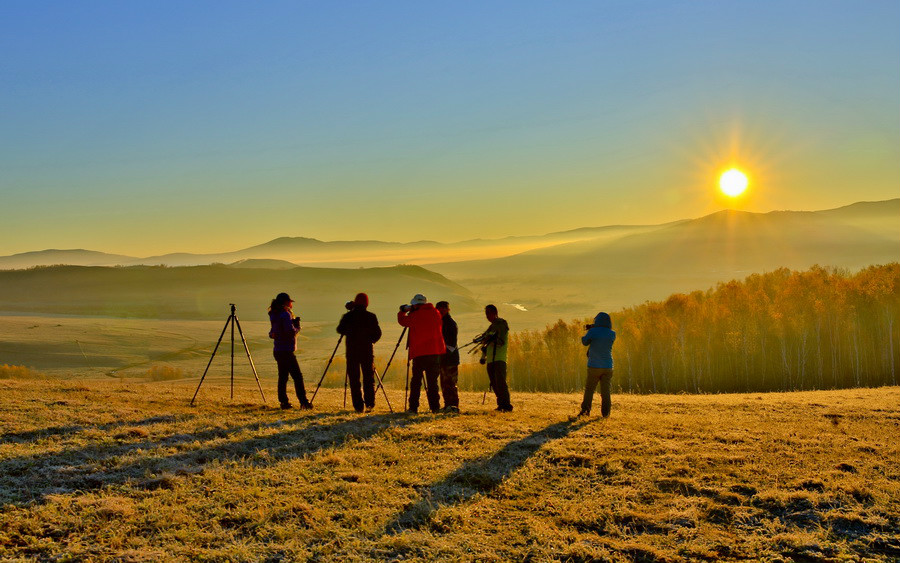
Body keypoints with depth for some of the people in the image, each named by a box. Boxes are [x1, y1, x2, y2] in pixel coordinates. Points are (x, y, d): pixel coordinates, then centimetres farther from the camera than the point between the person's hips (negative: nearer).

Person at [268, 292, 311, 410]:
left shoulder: (275, 315, 14)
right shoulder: (285, 314, -13)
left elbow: (272, 334, 21)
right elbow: (291, 331, -22)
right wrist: (297, 327, -4)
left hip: (278, 351, 9)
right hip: (286, 351, -9)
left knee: (283, 376, 10)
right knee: (297, 377, -7)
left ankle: (284, 402, 10)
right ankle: (303, 402, -10)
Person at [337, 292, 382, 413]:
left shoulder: (348, 316, -2)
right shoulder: (371, 317, -1)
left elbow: (340, 330, 11)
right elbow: (377, 334, 1)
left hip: (352, 351, 0)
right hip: (367, 351, 0)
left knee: (354, 378, 3)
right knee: (368, 378, 7)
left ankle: (358, 405, -1)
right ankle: (369, 403, -4)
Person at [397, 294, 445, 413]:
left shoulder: (414, 316, -5)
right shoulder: (435, 313, 7)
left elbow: (402, 320, 10)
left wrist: (403, 311, 32)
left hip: (419, 352, -3)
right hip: (435, 351, 3)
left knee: (416, 380, 4)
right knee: (432, 381, 7)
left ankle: (413, 407, 1)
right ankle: (435, 407, 2)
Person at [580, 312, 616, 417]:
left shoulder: (593, 332, -11)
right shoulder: (612, 334, 1)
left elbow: (585, 342, 4)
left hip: (594, 366, -3)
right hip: (607, 367, 3)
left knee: (589, 389, 8)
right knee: (605, 390, 9)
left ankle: (585, 410, 6)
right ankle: (605, 412, 4)